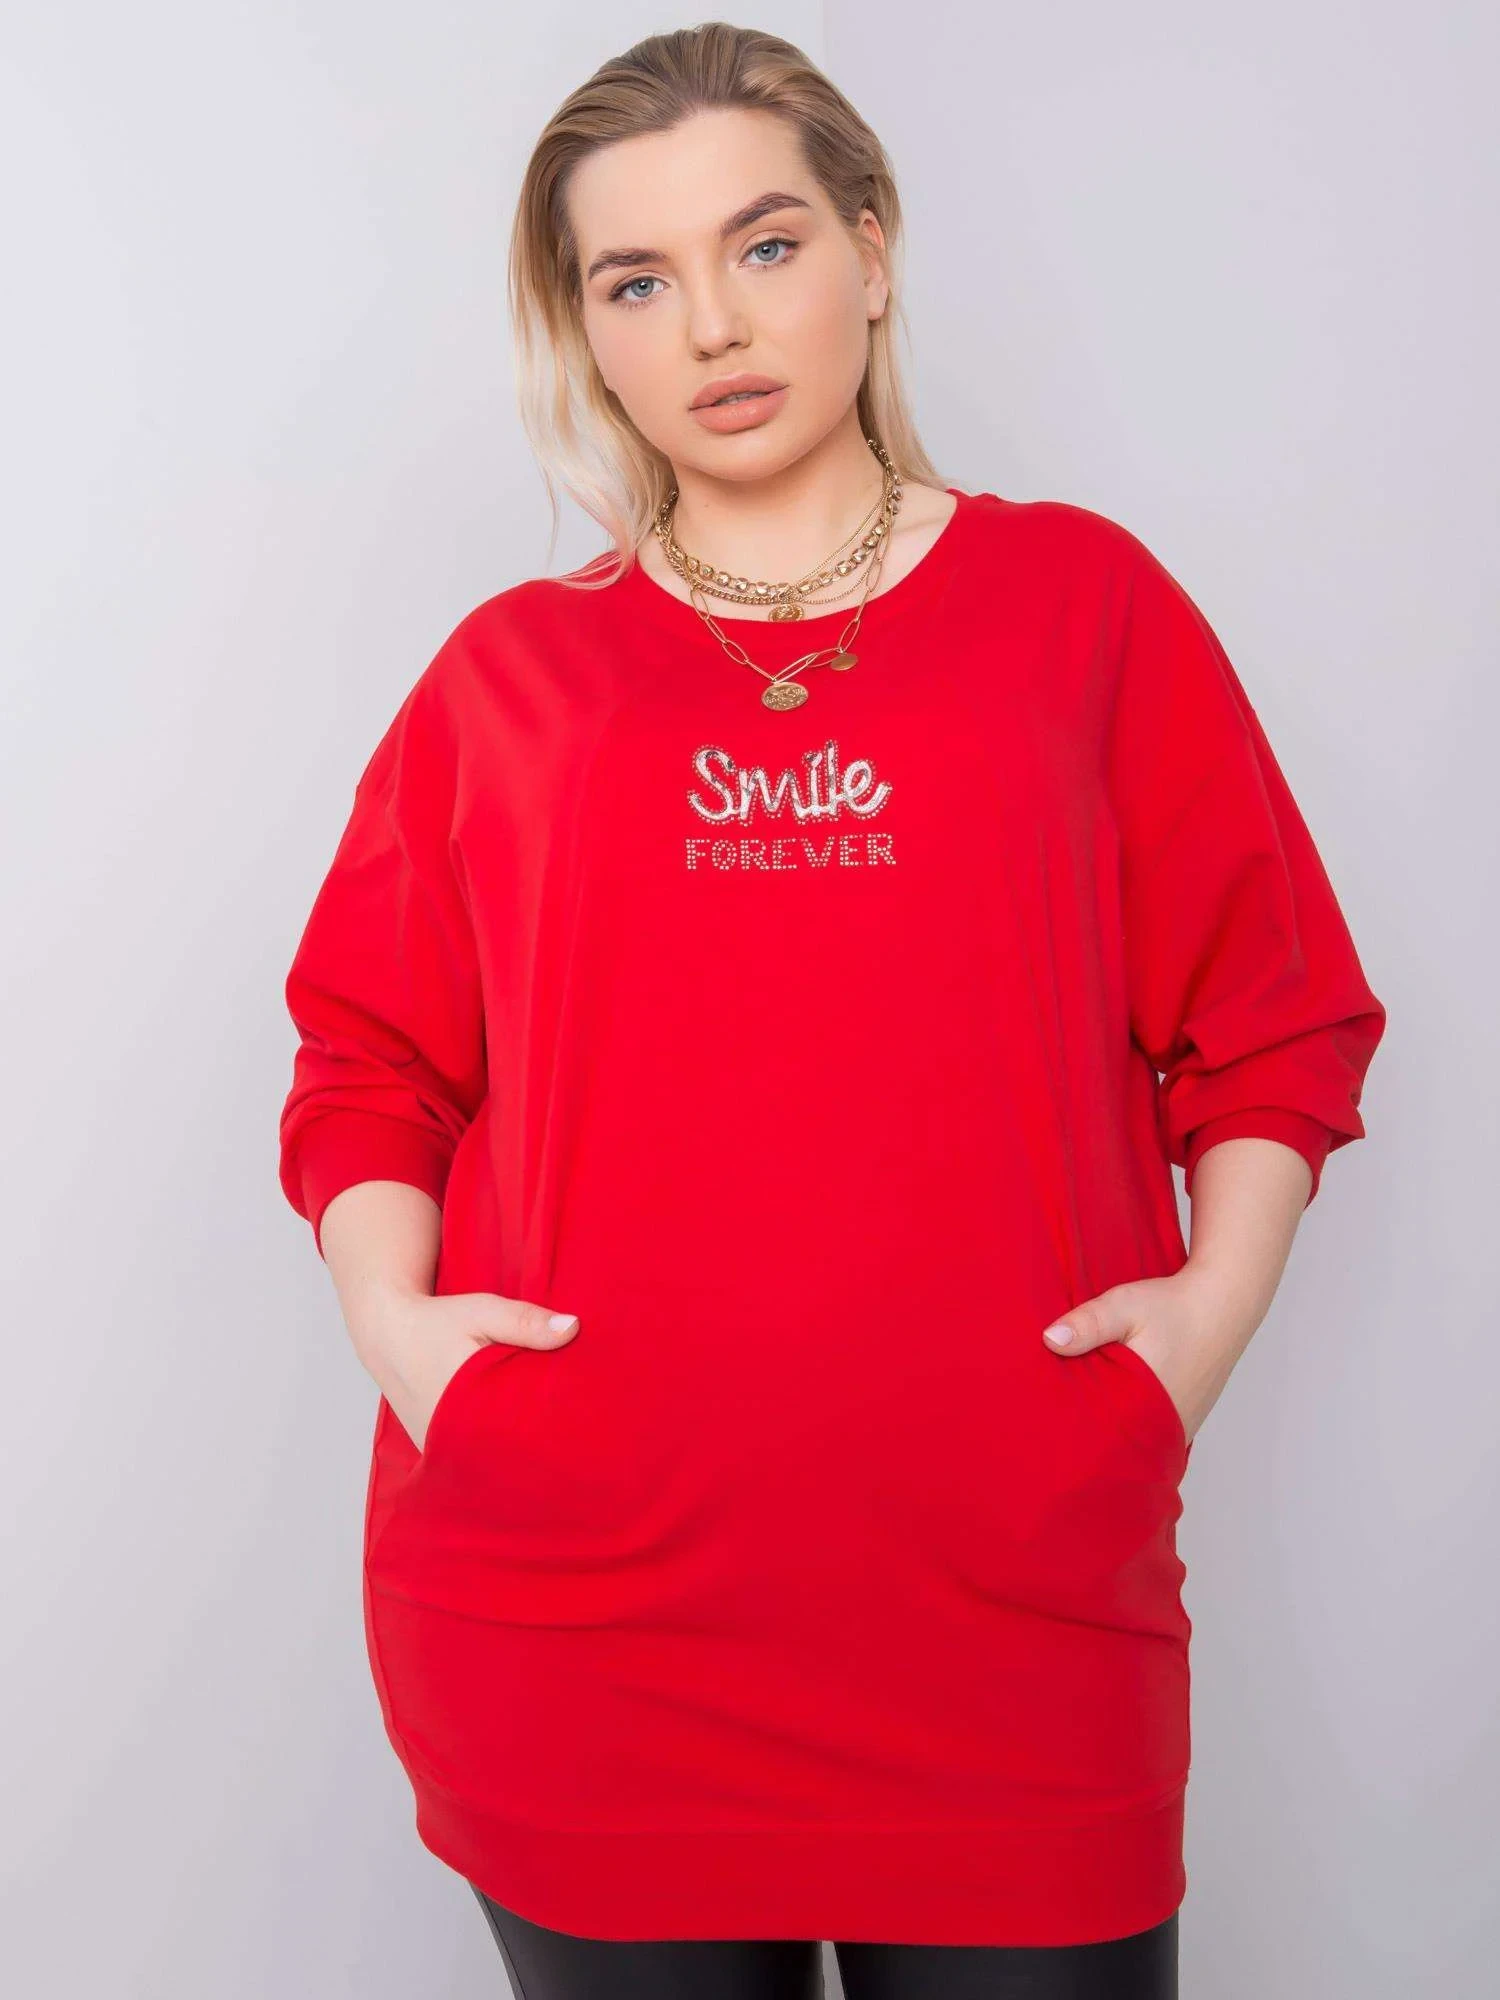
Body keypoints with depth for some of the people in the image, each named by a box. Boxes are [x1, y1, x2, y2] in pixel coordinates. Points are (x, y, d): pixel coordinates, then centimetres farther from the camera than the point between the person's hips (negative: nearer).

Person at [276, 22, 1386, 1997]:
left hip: (1016, 1611, 0)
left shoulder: (1080, 599, 7)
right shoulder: (510, 673, 9)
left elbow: (1275, 1022, 8)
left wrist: (1215, 1297, -5)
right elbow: (369, 1063, 12)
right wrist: (393, 1316, -4)